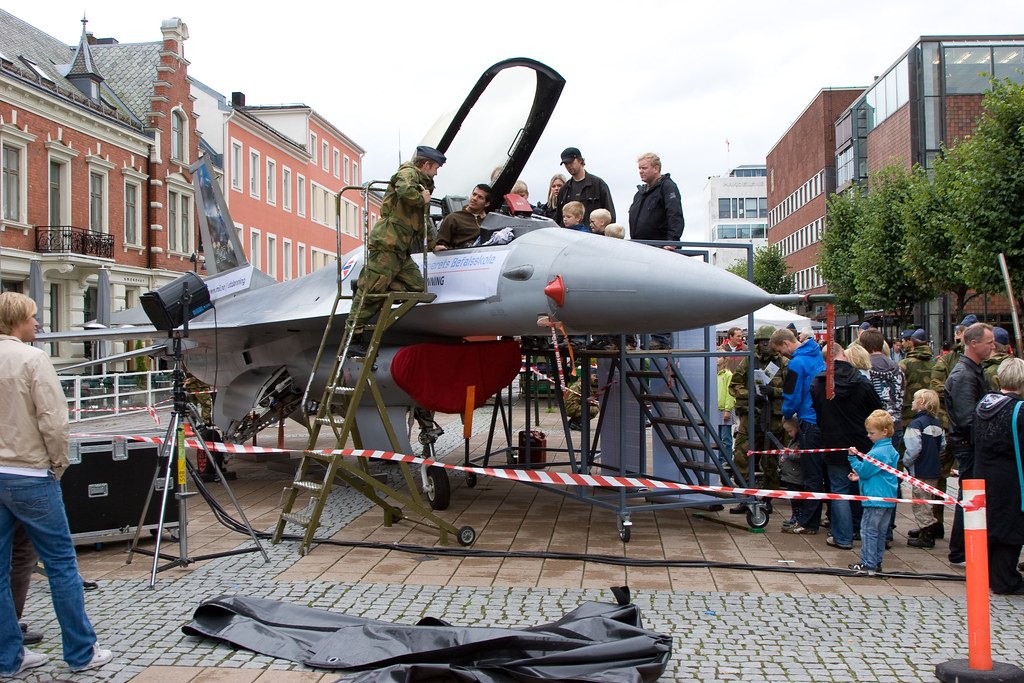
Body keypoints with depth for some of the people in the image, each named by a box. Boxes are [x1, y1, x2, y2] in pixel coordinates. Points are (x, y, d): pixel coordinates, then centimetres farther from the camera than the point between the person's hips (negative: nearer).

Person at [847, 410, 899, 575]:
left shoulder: (877, 453, -18)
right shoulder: (891, 450, 13)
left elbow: (864, 471, -13)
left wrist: (853, 457, -9)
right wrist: (860, 477, 17)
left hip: (876, 499, -10)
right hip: (888, 499, 10)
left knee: (868, 530, -4)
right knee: (880, 531, 14)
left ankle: (868, 564, -1)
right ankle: (876, 562, 21)